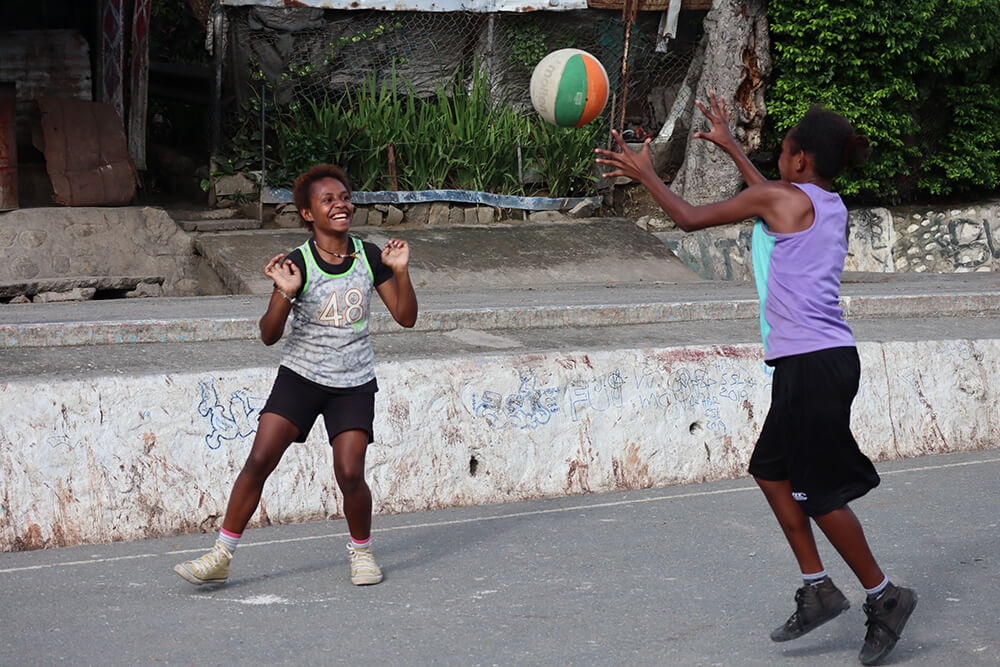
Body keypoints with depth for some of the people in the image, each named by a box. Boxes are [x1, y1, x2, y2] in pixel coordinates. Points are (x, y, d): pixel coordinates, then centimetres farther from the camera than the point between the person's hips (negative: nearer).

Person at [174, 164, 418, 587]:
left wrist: (401, 272, -13)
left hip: (354, 384, 1)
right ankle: (221, 557, -2)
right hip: (300, 376, -1)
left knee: (349, 474, -10)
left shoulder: (369, 257, -1)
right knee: (259, 460, -11)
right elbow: (269, 336, -11)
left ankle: (361, 551, 17)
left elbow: (405, 317, 3)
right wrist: (285, 294, -29)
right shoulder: (298, 264, -10)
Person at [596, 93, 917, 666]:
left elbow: (691, 218, 0)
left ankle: (884, 596, 8)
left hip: (811, 361, -9)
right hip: (827, 358, 9)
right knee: (773, 472, 16)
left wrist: (646, 175, 14)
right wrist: (731, 147, 44)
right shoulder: (833, 207, 15)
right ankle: (818, 589, 19)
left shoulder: (780, 197, -7)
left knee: (819, 491, -1)